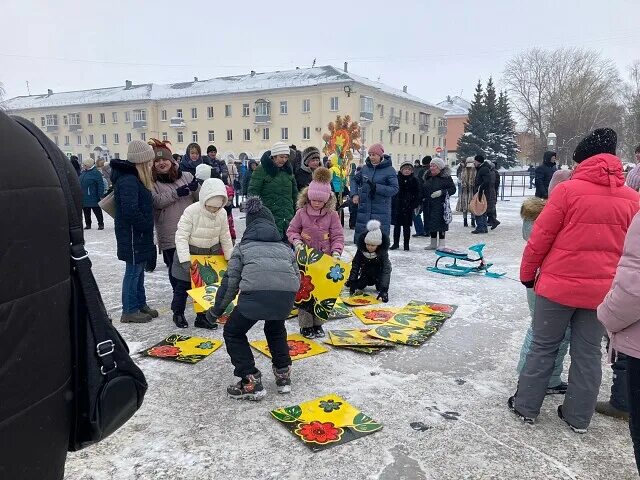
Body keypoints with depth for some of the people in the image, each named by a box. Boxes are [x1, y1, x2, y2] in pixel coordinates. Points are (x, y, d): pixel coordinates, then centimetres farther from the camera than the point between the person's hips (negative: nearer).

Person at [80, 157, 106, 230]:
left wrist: (101, 195, -18)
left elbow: (100, 185, -15)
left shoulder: (96, 173, -12)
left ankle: (101, 224, 10)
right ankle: (88, 224, 23)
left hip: (93, 198, -7)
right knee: (86, 212, 13)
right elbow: (80, 184, 21)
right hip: (84, 197, 7)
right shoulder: (83, 173, 11)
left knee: (97, 211, 1)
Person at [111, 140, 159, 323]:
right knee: (133, 272, 0)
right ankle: (129, 311, 10)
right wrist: (146, 225, -16)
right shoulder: (128, 180, -21)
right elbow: (130, 210, -28)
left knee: (139, 270, 17)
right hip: (132, 236, -10)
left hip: (139, 234, 10)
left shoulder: (135, 177, 12)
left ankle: (140, 304, 29)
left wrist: (147, 227, 10)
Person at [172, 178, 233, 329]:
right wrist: (185, 260, -32)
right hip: (190, 254, -4)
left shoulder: (222, 214, -12)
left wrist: (231, 259, 4)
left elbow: (225, 238, 1)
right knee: (183, 285, 9)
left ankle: (202, 317, 22)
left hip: (211, 254, 4)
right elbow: (181, 237, -26)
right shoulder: (191, 211, -26)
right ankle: (178, 314, 30)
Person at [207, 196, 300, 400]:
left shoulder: (244, 246, 26)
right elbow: (297, 277, 30)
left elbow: (230, 281, 20)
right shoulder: (284, 247, 33)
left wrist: (216, 310, 32)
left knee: (233, 332, 23)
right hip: (287, 294, 4)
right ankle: (283, 375, 35)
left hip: (255, 292, -3)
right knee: (276, 328, 36)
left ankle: (251, 383, 17)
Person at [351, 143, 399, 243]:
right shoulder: (365, 168, 8)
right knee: (360, 236, 10)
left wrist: (376, 187, -21)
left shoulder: (389, 170, -6)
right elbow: (355, 180, 23)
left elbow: (394, 189, -12)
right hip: (364, 209, 5)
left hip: (381, 212, -5)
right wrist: (354, 194, 8)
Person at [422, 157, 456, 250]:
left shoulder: (446, 177, -5)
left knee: (440, 223, -5)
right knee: (430, 223, 10)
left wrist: (441, 192, -19)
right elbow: (424, 190, 19)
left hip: (440, 205, -6)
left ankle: (442, 244, 4)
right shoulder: (428, 177, 13)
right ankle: (433, 243, 21)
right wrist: (421, 200, 14)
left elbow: (453, 189, -8)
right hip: (428, 204, 6)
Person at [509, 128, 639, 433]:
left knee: (544, 346, 10)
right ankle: (578, 417, 25)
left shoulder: (568, 189, -11)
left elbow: (541, 237, -9)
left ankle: (526, 406, 20)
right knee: (588, 353, 14)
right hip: (603, 290, 4)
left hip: (559, 284, -3)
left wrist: (528, 272, 4)